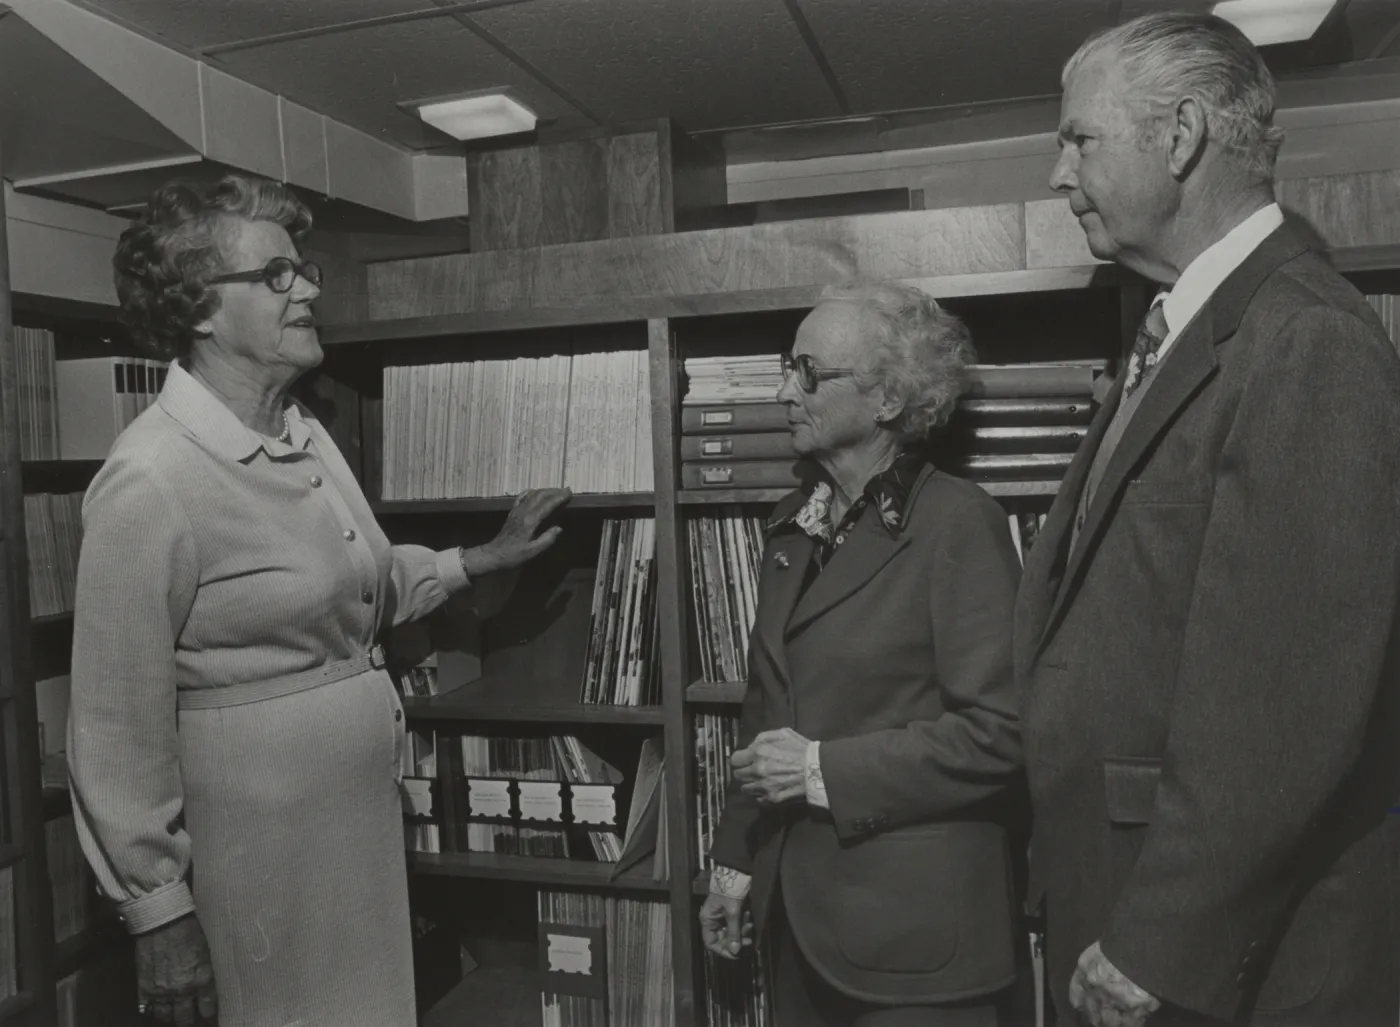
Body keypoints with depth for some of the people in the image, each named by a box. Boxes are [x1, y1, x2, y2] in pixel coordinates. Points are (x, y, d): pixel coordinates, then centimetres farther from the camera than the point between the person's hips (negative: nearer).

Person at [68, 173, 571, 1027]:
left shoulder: (307, 438, 4)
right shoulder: (150, 480, -20)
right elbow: (121, 727, -17)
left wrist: (482, 561, 14)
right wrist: (160, 913, -13)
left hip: (365, 819, 8)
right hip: (257, 840, -7)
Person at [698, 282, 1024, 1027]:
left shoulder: (959, 523, -14)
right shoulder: (795, 523, 8)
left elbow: (997, 730, -18)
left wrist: (824, 769, -18)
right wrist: (735, 859, 12)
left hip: (913, 918, -6)